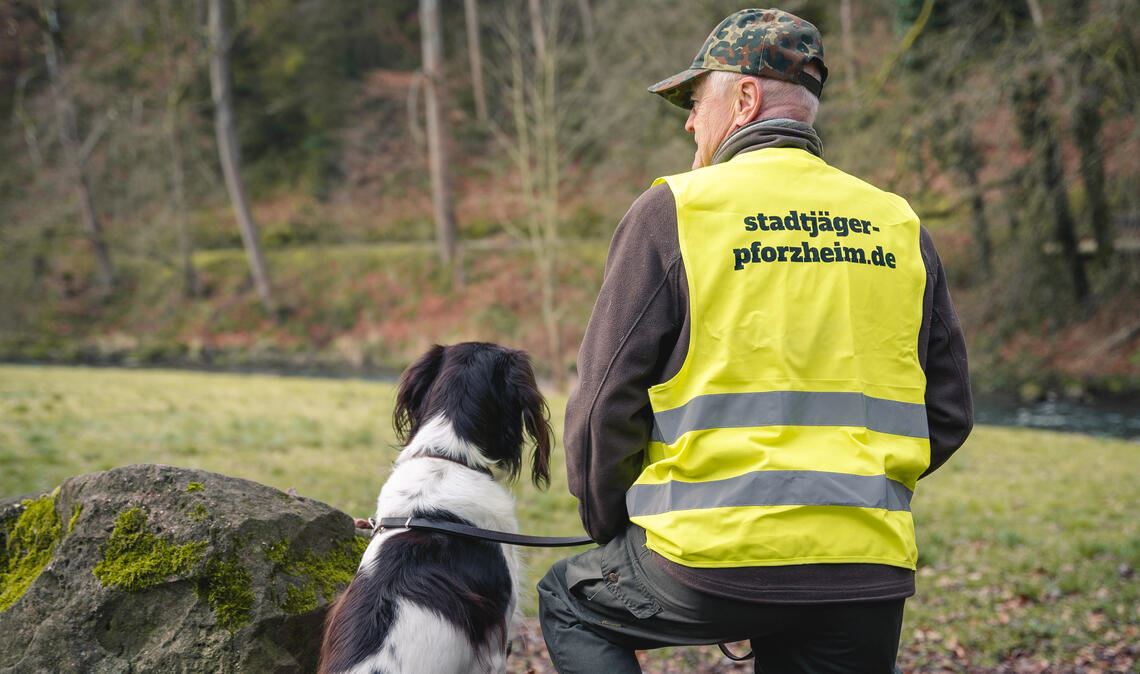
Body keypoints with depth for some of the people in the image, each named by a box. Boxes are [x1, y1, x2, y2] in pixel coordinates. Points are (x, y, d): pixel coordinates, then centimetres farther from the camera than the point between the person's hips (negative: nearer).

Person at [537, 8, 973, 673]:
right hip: (869, 572, 4)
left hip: (714, 564, -4)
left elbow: (607, 400, -3)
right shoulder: (898, 225, 10)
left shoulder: (672, 211, -3)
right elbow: (949, 414, 12)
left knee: (569, 601, 23)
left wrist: (608, 529, 13)